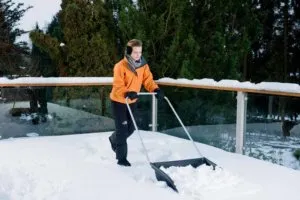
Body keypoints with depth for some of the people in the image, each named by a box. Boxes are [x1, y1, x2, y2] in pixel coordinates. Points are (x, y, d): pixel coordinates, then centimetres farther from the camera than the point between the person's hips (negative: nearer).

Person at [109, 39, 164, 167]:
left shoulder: (143, 65, -4)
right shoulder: (120, 66, -23)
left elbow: (148, 80, -8)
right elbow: (118, 86, -27)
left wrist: (156, 89, -27)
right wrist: (128, 93, -46)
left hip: (132, 102, 6)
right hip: (119, 101, -6)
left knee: (130, 128, 16)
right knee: (122, 129, -3)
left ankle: (114, 139, 46)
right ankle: (121, 158, 10)